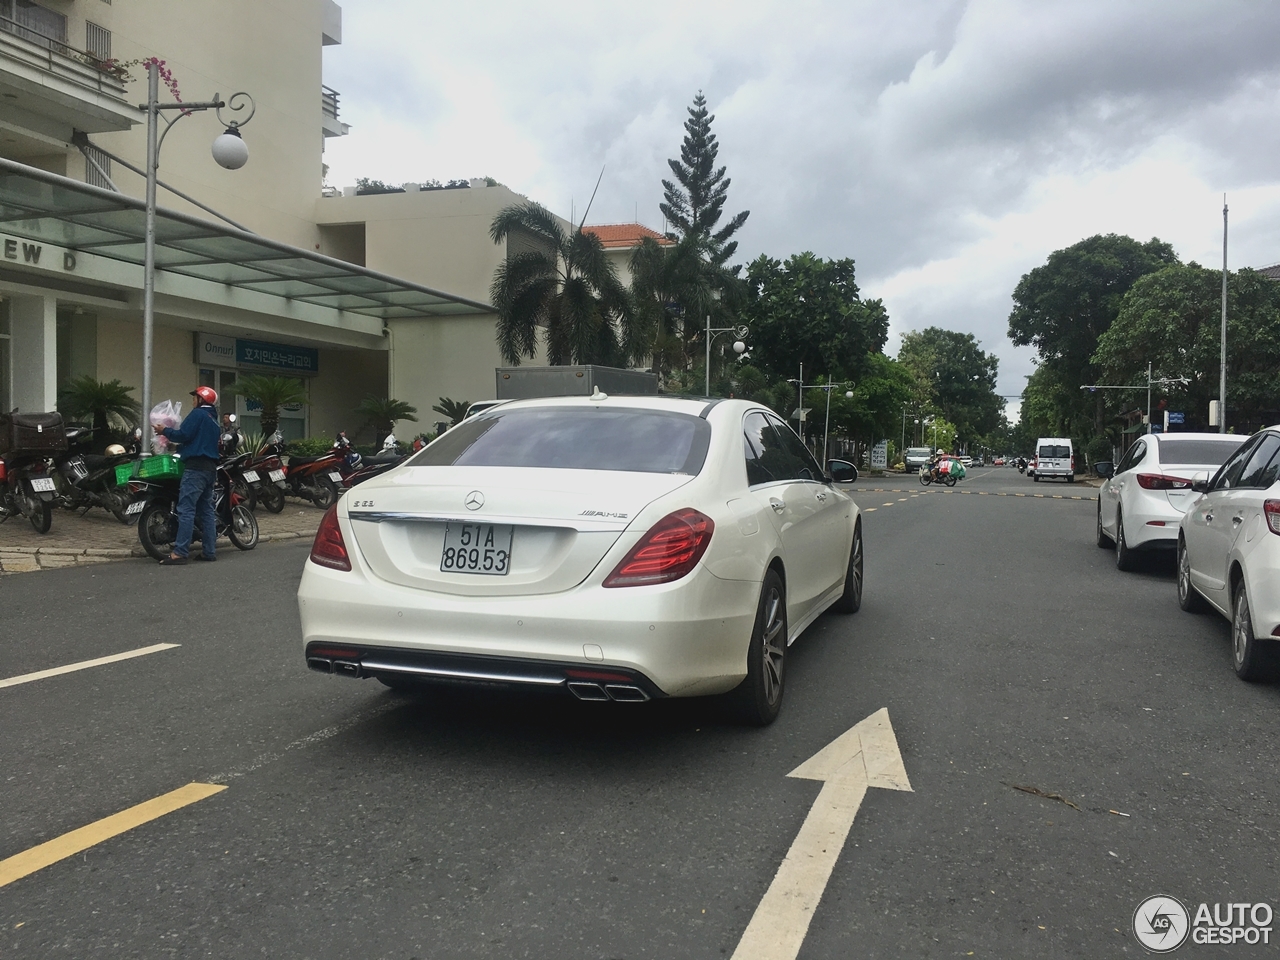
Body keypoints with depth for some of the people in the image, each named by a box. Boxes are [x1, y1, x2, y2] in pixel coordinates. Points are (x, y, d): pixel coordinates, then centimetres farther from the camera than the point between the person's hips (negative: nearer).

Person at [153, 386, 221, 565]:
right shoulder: (213, 418, 22)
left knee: (186, 509, -13)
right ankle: (209, 551, 9)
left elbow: (184, 434, -15)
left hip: (196, 467, -10)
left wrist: (165, 431, 0)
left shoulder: (198, 413, -6)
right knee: (206, 510, 10)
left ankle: (179, 553, -18)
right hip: (210, 468, 10)